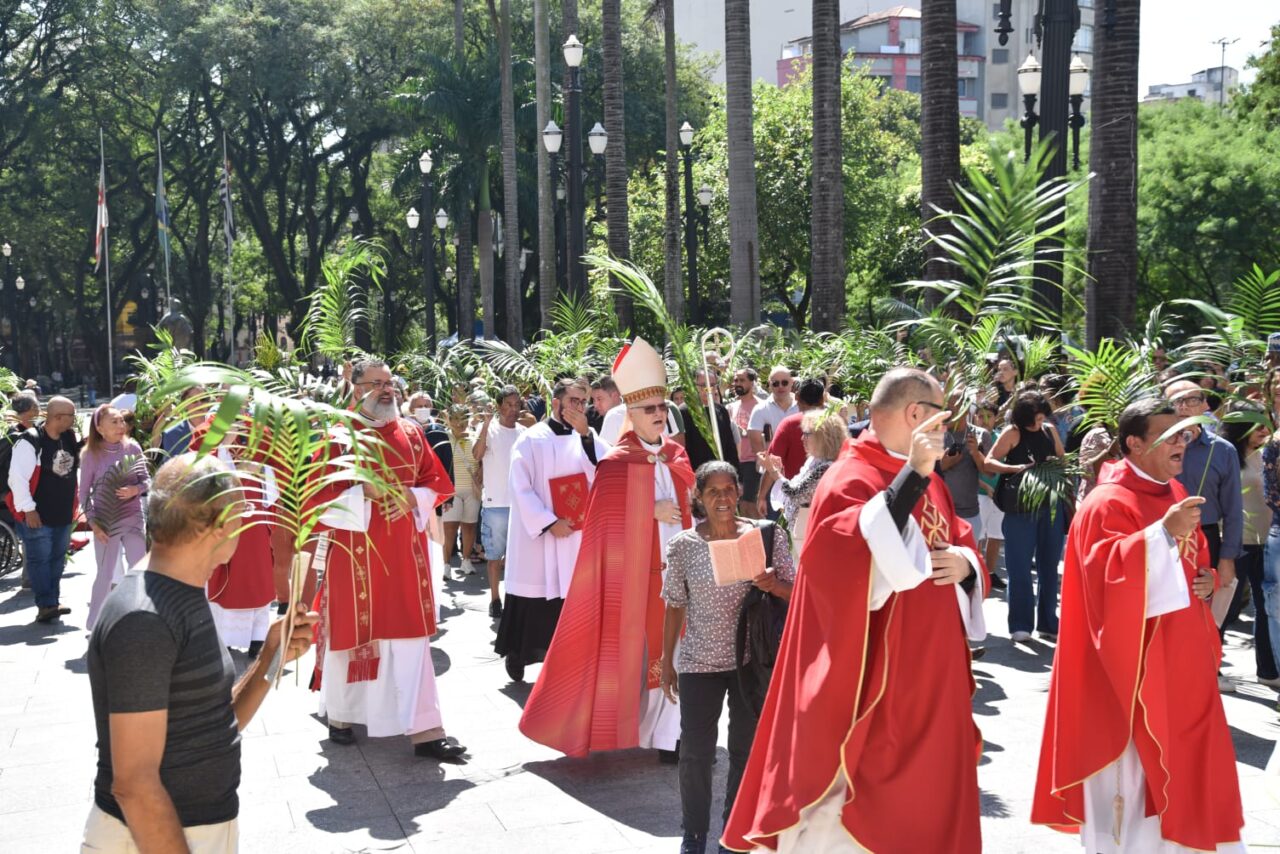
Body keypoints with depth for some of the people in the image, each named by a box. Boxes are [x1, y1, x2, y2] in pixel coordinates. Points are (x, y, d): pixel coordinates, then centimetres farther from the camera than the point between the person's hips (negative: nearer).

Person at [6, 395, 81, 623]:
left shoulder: (70, 438, 4)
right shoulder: (30, 442, -17)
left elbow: (73, 468, 22)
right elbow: (17, 477, -19)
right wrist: (28, 508, -19)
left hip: (63, 515, 7)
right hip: (37, 516, -7)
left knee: (57, 560, 13)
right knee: (40, 560, -2)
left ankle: (52, 603, 22)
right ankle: (46, 605, 1)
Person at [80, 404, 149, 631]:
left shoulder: (133, 447, -3)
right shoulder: (91, 454, -8)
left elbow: (147, 479, 4)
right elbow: (84, 492, -3)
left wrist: (136, 489, -18)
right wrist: (93, 522, -9)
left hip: (133, 518, 2)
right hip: (105, 521, -2)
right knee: (105, 574, 6)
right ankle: (96, 624, 20)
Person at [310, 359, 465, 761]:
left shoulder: (410, 433, 8)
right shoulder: (338, 436, -4)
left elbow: (435, 483, 11)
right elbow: (318, 496, -7)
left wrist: (413, 498, -9)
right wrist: (364, 493, -20)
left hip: (404, 552, 3)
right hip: (355, 552, -3)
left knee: (410, 634, 1)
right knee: (352, 632, 9)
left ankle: (423, 729, 3)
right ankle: (339, 714, 30)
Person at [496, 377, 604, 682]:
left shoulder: (587, 438, 8)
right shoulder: (531, 439, -3)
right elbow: (520, 488, -8)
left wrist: (586, 434, -16)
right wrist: (549, 522, -14)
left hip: (579, 534, 3)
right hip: (538, 534, -3)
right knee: (535, 600, 4)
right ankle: (516, 654, 22)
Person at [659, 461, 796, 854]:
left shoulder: (767, 536, -7)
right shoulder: (682, 545, -7)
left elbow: (795, 593, 0)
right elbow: (674, 607, 2)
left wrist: (774, 584, -22)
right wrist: (667, 663, 4)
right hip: (699, 662, 0)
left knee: (747, 749, 12)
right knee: (695, 752, 5)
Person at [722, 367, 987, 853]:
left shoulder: (928, 481, 12)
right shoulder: (853, 478, -16)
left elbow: (962, 543, 20)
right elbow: (852, 553, -34)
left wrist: (964, 562, -4)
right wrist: (912, 476, -38)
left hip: (930, 671, 9)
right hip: (874, 680, -9)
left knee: (924, 790, 18)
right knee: (866, 798, -1)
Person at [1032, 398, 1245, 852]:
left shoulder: (1174, 493, 11)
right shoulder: (1107, 504, -16)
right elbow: (1106, 575, -29)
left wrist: (1206, 579, 3)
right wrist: (1163, 532, -35)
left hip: (1180, 658, 9)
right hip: (1133, 664, -9)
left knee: (1181, 762, 16)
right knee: (1133, 772, 0)